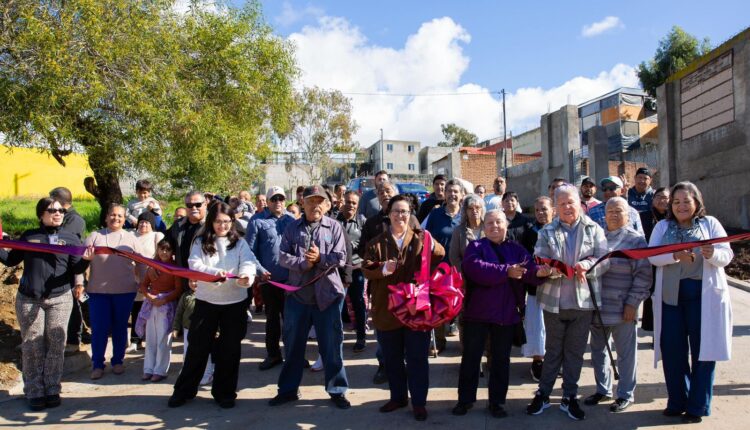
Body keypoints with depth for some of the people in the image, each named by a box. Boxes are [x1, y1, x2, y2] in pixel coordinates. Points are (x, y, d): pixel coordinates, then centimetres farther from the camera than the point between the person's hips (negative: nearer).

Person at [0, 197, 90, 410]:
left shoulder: (70, 238, 4)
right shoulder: (28, 236, 9)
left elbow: (76, 269, -4)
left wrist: (86, 259, -25)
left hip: (59, 299, -1)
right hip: (28, 299, 1)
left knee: (56, 344, 2)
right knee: (32, 346, 4)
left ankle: (52, 390, 13)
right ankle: (34, 392, 12)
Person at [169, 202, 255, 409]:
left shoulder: (240, 243, 2)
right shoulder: (200, 242, 1)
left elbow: (248, 263, -13)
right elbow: (194, 265, -14)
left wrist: (246, 276, -37)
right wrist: (215, 273, -33)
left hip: (235, 302, 1)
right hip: (206, 301, 0)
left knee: (230, 349, 7)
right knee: (198, 347, 8)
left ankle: (224, 392, 23)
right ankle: (183, 391, 24)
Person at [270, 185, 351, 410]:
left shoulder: (334, 227, 0)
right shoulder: (292, 227, 5)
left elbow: (340, 258, -6)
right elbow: (283, 256, -3)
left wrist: (320, 258, -22)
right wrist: (303, 263, -18)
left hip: (327, 294, -2)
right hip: (297, 294, 2)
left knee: (332, 345, 6)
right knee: (293, 344, 13)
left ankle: (337, 390, 20)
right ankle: (288, 389, 27)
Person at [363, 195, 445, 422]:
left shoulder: (419, 239, 4)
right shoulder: (377, 242, 4)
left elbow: (441, 256, -9)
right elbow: (366, 269, -5)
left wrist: (431, 245, -31)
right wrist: (383, 268, -25)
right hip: (386, 309, 2)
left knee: (417, 358, 4)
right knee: (392, 359, 14)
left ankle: (419, 401, 17)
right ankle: (398, 397, 31)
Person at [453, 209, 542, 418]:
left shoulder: (516, 249, 9)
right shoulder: (476, 246, 0)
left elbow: (531, 271, -8)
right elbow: (474, 268, -22)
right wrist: (506, 271, -25)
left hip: (507, 313, 3)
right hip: (478, 311, -2)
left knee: (501, 359, 11)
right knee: (471, 356, 7)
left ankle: (497, 401, 24)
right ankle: (465, 399, 21)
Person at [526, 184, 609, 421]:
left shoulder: (594, 230, 2)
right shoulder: (547, 231, 3)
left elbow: (604, 261, -4)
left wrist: (587, 265, -24)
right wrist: (543, 270, -28)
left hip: (583, 299, 0)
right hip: (554, 299, 0)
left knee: (575, 350, 10)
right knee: (553, 349, 11)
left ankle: (569, 397, 24)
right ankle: (543, 394, 24)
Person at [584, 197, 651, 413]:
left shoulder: (636, 239, -4)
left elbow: (643, 274, -8)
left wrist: (632, 303, -12)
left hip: (622, 309, -5)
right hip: (597, 306, 5)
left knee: (625, 353, 7)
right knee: (598, 350, 15)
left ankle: (625, 395, 22)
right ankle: (603, 389, 30)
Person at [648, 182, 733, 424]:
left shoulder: (710, 223, 5)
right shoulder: (662, 226, 10)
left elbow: (727, 255, -3)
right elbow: (652, 256, -4)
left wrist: (713, 254, -26)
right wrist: (675, 256, -23)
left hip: (704, 295, -2)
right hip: (670, 295, 2)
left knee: (703, 350, 4)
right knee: (672, 350, 6)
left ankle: (698, 406, 16)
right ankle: (677, 401, 22)